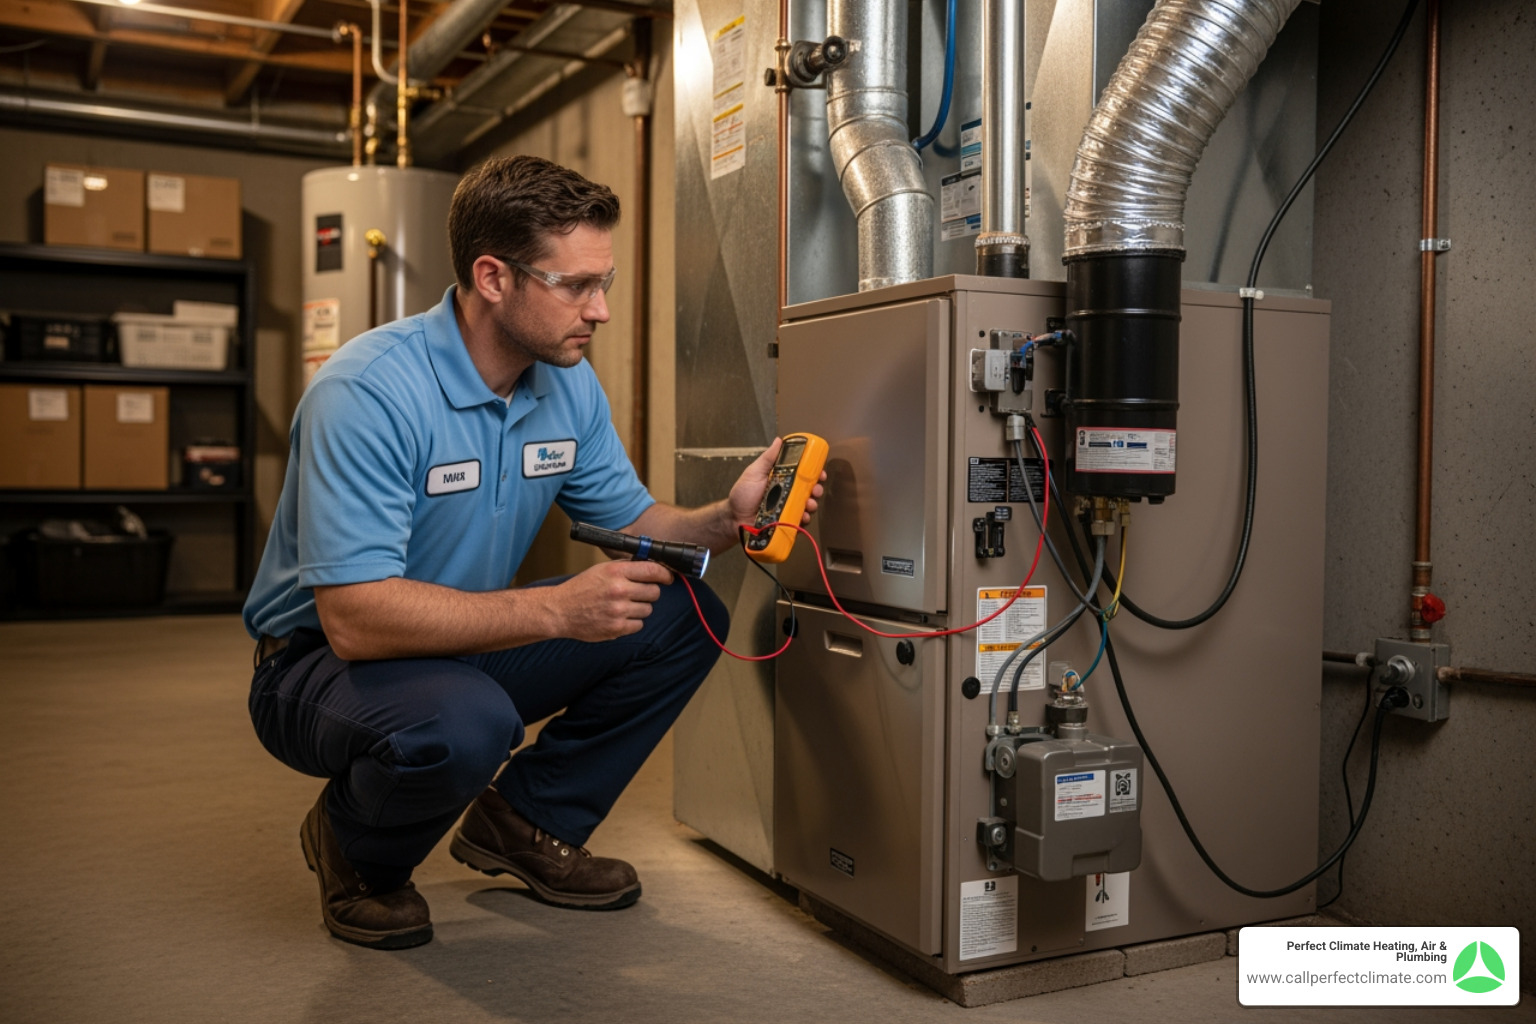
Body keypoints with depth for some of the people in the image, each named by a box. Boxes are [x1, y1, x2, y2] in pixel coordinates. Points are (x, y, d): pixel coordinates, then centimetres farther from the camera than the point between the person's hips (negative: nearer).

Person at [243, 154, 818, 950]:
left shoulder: (569, 385, -4)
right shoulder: (369, 391, -27)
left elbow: (630, 524, 5)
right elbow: (354, 618, -33)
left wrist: (724, 521, -17)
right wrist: (556, 609, -40)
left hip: (471, 645, 7)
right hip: (324, 661, -7)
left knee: (682, 618, -7)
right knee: (462, 725, -39)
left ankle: (529, 820, 9)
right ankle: (357, 851, -2)